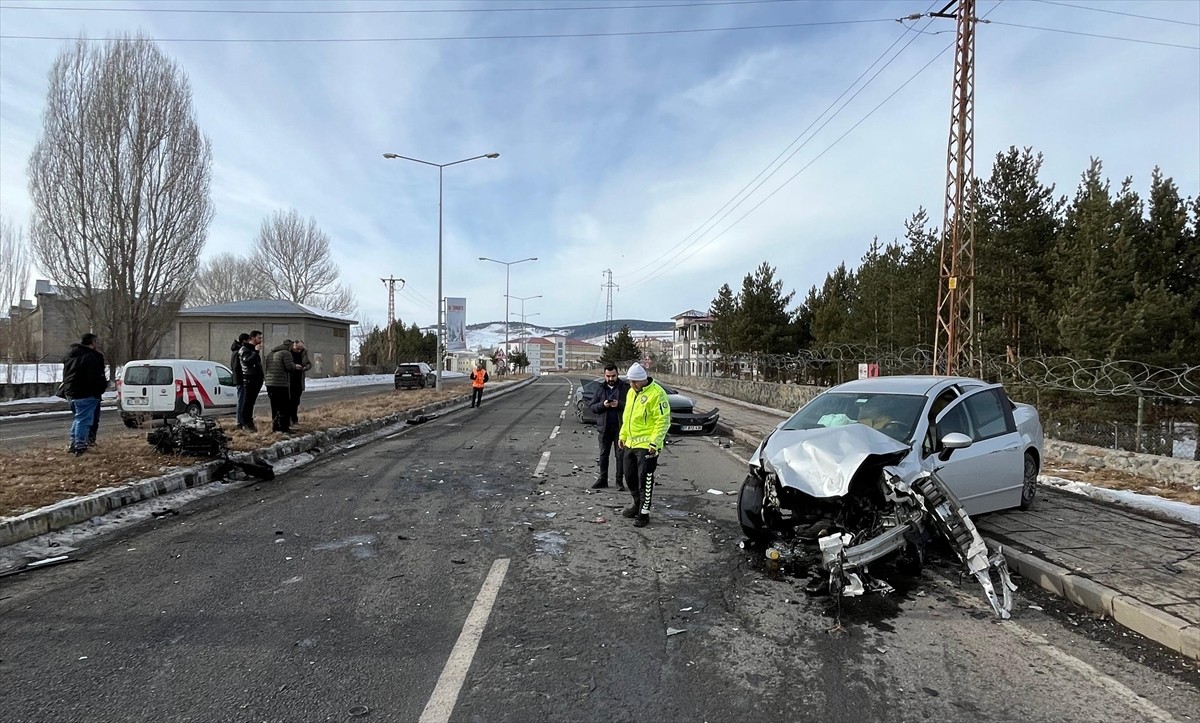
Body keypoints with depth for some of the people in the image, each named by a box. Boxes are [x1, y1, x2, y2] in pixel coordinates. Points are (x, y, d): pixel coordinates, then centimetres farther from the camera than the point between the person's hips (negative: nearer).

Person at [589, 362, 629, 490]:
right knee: (603, 454, 10)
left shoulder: (625, 388, 0)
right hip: (604, 427, 3)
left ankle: (620, 481, 11)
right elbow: (592, 407, 4)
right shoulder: (601, 389, 9)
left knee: (620, 455, 3)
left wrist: (619, 404, -23)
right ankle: (602, 479, 19)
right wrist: (603, 405, -15)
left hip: (620, 427, -3)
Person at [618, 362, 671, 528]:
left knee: (644, 479, -3)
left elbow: (663, 421, -18)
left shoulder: (656, 393, -16)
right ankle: (638, 505, 34)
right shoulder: (631, 392, 11)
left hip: (647, 445, -8)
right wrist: (622, 435, 17)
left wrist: (654, 442, -21)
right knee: (630, 476, 16)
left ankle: (644, 513, 8)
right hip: (631, 443, 9)